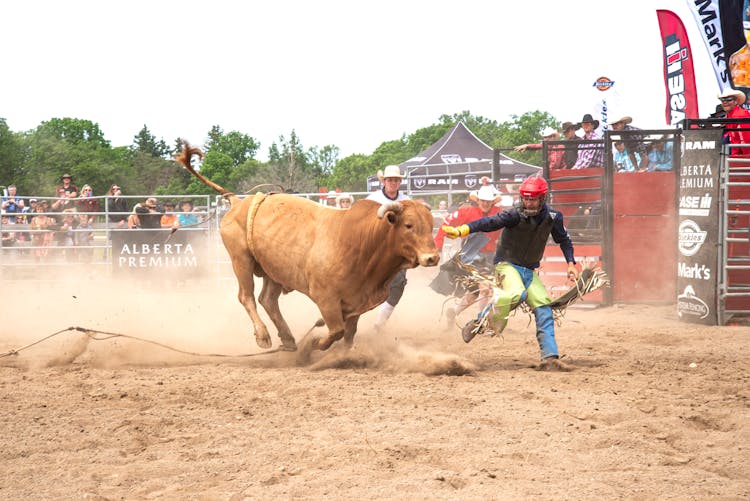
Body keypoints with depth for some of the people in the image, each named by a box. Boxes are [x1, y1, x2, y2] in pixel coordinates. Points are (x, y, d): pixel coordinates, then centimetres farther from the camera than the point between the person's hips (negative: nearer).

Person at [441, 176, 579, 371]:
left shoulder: (553, 217, -3)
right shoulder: (516, 215, -17)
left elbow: (563, 239, 15)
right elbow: (491, 222, -31)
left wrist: (570, 263, 5)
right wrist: (462, 230, -44)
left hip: (530, 270, 5)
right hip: (507, 263, -5)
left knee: (544, 311, -7)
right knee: (517, 293, -35)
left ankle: (550, 357, -6)